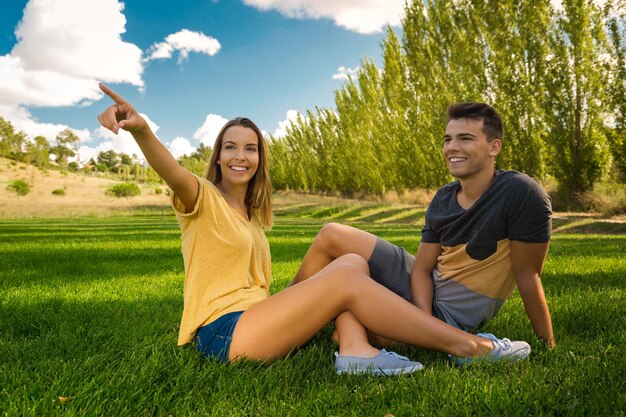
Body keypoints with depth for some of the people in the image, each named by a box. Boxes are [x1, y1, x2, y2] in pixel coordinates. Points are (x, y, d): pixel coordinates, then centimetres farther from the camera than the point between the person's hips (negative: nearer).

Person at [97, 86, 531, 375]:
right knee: (345, 278, -20)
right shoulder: (204, 199, -3)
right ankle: (466, 345, -15)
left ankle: (355, 349, -29)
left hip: (256, 318, 8)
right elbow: (174, 173, -27)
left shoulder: (252, 215, 19)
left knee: (352, 260, -5)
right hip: (223, 332, -7)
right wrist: (140, 129, -46)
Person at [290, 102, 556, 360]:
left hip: (450, 316, -6)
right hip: (425, 294, 6)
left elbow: (528, 275, -16)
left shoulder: (521, 193, -20)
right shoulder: (443, 198, -1)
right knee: (331, 235, -2)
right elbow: (421, 268, -3)